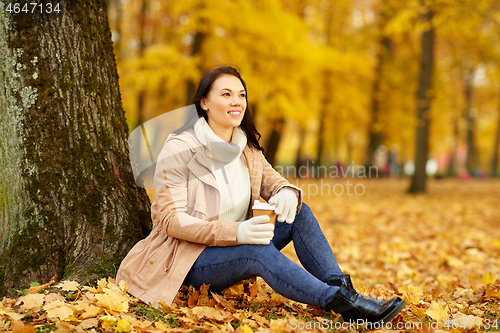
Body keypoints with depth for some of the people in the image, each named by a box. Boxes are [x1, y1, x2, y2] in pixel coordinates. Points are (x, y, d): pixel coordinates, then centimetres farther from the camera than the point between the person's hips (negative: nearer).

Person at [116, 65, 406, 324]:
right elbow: (172, 220, -20)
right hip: (186, 259, -7)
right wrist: (235, 232, -34)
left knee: (300, 212, -11)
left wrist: (287, 193, -20)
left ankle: (343, 288, -18)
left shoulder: (247, 149, 5)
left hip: (233, 250, 7)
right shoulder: (178, 151, -15)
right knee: (257, 249, -35)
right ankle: (342, 303, -32)